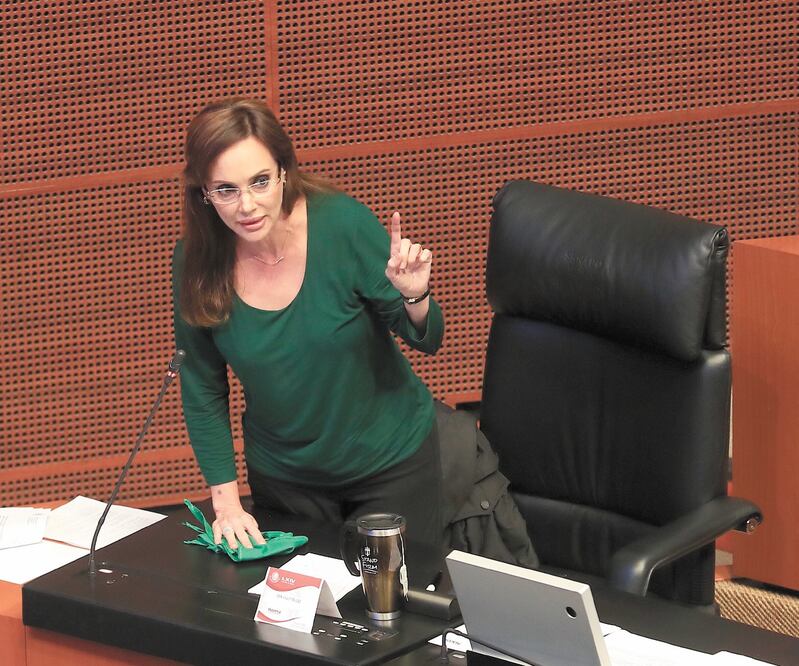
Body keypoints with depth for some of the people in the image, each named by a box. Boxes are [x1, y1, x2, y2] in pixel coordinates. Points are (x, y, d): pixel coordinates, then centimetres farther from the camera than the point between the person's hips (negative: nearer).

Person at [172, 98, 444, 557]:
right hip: (282, 478, 2)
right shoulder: (196, 262, -16)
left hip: (390, 461, -2)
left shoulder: (342, 223, -22)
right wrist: (226, 500, -9)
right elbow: (203, 393, -4)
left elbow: (427, 341, -13)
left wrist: (414, 296, -34)